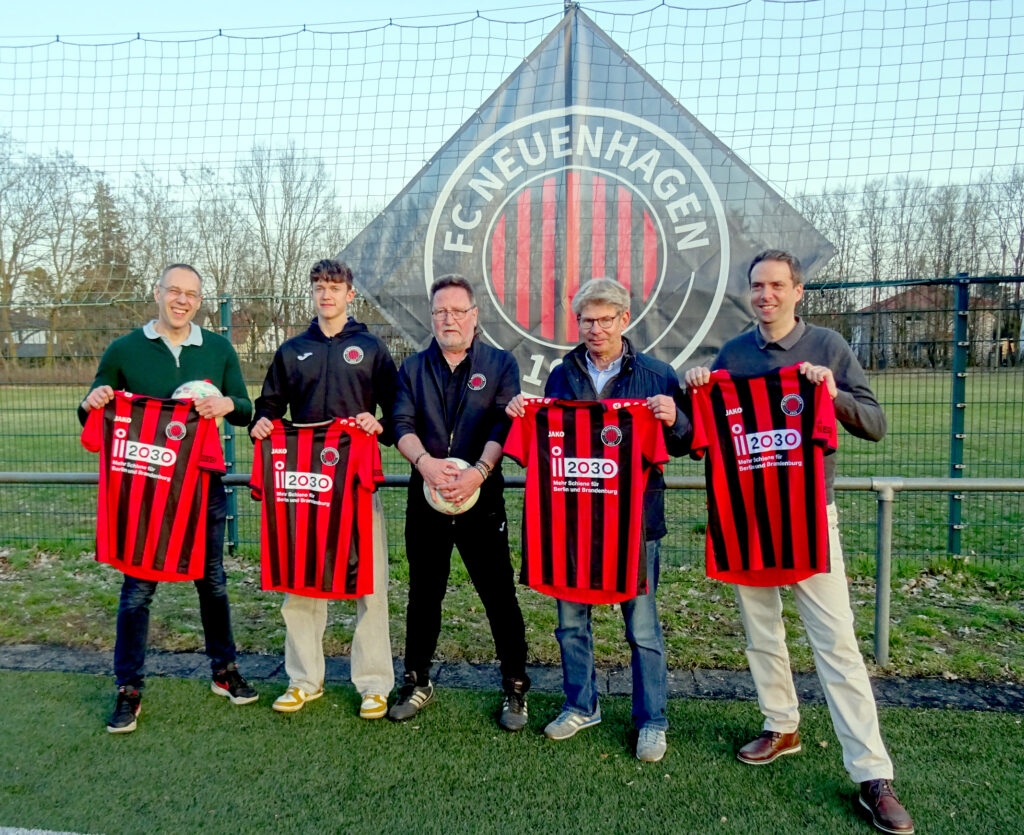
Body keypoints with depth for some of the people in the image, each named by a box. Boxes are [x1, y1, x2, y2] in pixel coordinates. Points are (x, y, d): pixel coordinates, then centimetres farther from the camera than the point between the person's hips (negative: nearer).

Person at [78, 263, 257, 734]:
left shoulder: (218, 349, 5)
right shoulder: (124, 350, 0)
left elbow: (246, 412, 6)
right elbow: (92, 419, 7)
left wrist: (228, 404, -16)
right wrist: (93, 404, -16)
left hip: (203, 485, 2)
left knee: (212, 581, 13)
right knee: (137, 588, 3)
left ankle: (224, 671, 30)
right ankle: (128, 691, 18)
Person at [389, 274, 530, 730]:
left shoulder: (500, 364, 4)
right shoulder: (413, 368, 11)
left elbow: (504, 426, -8)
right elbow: (402, 423, -1)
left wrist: (479, 472, -23)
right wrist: (425, 461, -20)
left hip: (482, 496, -2)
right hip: (426, 496, 3)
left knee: (499, 595, 2)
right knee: (423, 594, 14)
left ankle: (515, 688, 18)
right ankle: (417, 682, 30)